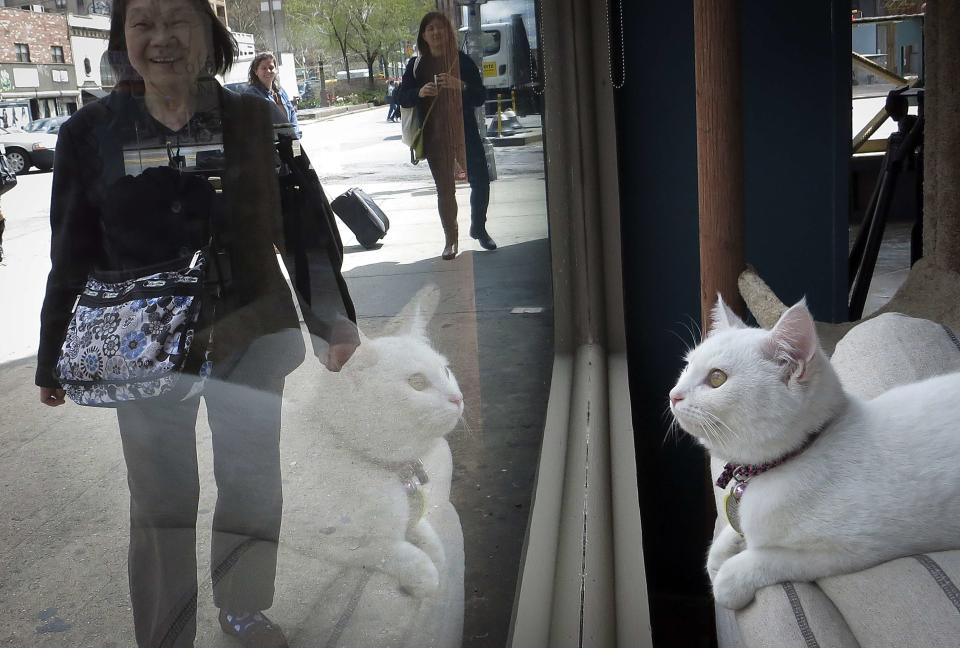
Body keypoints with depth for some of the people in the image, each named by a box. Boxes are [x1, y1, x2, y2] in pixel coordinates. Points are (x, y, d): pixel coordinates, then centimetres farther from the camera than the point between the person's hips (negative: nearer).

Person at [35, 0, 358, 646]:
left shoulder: (254, 120, -3)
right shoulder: (91, 132, -3)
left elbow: (305, 224, 2)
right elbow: (72, 257, 3)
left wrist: (334, 319, -3)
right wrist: (53, 360, 7)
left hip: (253, 339, 1)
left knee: (254, 487, 14)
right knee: (161, 501, 7)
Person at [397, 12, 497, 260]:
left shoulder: (462, 60, 2)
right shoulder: (416, 65, 4)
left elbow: (480, 96, -2)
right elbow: (402, 98, 2)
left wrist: (460, 86, -21)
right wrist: (420, 92, -19)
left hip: (466, 132, 0)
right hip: (435, 137, 0)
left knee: (480, 181, -2)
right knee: (445, 189, 2)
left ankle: (478, 228, 21)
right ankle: (450, 239, 12)